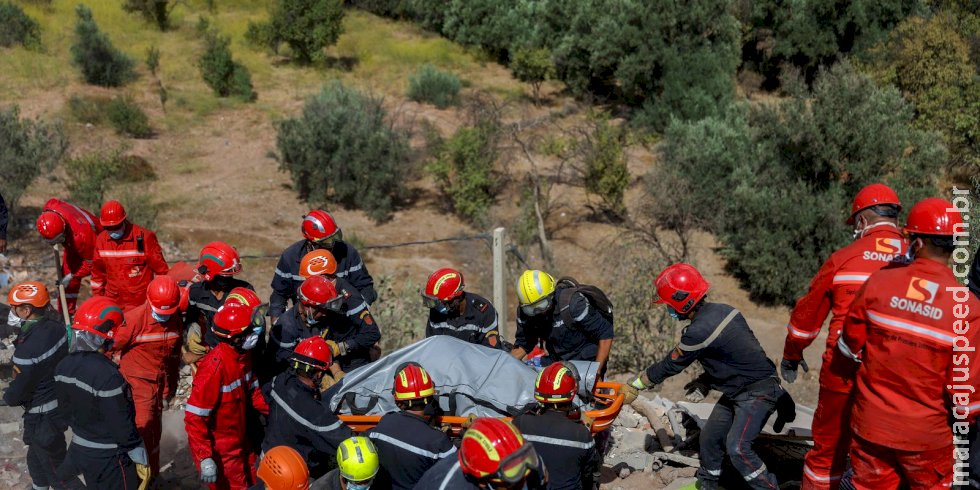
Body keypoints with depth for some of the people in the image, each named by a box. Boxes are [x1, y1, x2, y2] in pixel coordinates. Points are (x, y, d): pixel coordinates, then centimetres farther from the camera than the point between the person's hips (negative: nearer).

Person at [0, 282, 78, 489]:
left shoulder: (27, 349, -31)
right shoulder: (57, 328, -8)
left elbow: (18, 390, -20)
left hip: (43, 417, -8)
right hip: (63, 402, 8)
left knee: (55, 467, 9)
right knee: (36, 459, 30)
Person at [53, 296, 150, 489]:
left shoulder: (63, 367, -6)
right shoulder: (108, 376, -31)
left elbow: (65, 409, 8)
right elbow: (123, 426, -24)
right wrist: (141, 459, -12)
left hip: (79, 449, 6)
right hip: (109, 458, -6)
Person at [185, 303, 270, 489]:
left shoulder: (243, 355, -4)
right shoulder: (214, 367, -30)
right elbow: (195, 418, -27)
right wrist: (205, 458, -28)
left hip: (239, 441, 8)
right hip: (218, 449, -8)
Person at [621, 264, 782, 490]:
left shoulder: (699, 331, -25)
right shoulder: (721, 310, 2)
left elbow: (670, 366, -12)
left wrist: (635, 385, 1)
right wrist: (705, 381, 11)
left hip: (758, 392, -10)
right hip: (738, 390, 10)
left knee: (737, 448, -17)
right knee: (709, 437, 16)